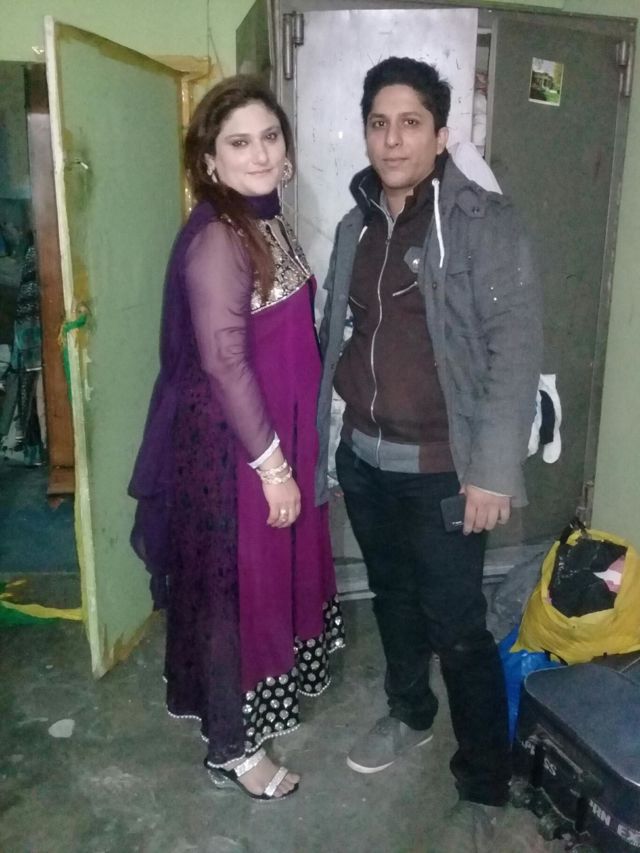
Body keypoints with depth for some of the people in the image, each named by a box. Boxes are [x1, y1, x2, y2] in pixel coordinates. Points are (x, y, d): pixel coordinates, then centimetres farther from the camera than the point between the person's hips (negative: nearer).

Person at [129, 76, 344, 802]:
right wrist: (270, 461, -20)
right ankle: (230, 745, 26)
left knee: (278, 569, 22)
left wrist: (287, 449, 17)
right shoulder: (215, 237, -21)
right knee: (238, 584, 5)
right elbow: (223, 362, -24)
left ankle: (262, 697, 46)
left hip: (277, 430, 10)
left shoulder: (267, 220, 8)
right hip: (232, 443, -9)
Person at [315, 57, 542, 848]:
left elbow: (516, 346, -15)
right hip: (362, 456, 6)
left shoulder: (483, 221, -10)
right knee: (393, 596, 21)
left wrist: (494, 469, -20)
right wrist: (319, 426, 13)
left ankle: (484, 787, 23)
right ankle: (408, 714, 45)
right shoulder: (357, 224, 8)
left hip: (442, 469, -6)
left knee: (459, 628, 3)